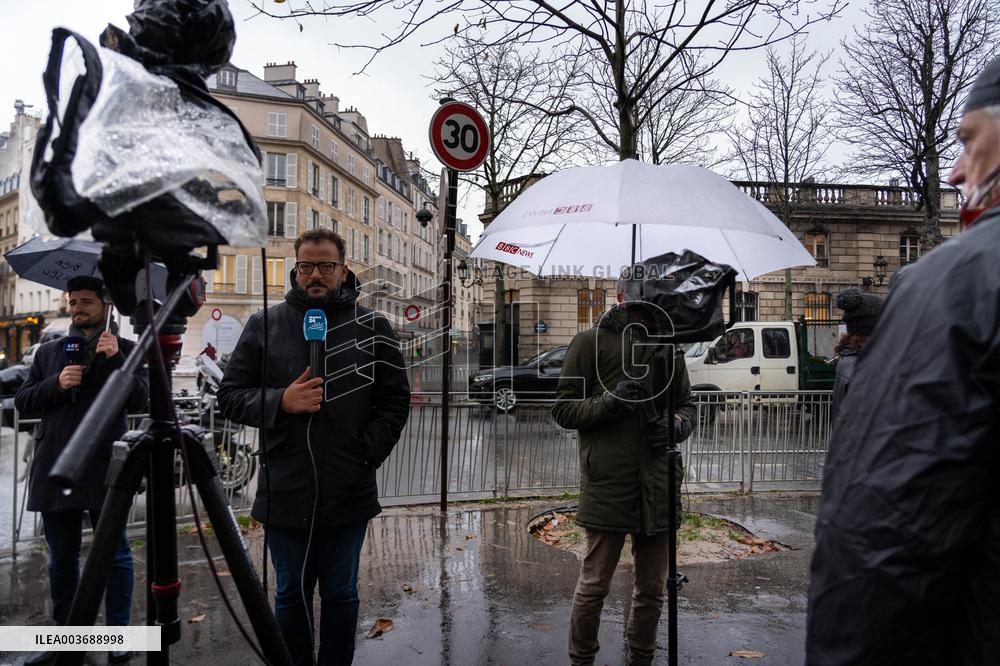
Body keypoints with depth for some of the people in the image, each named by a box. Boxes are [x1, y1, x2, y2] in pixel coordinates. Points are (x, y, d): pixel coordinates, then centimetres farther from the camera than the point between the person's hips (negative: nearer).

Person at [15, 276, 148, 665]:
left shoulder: (124, 350, 2)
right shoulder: (49, 351, 14)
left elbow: (138, 402, -9)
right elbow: (22, 401, 10)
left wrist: (115, 359, -20)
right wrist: (55, 384, -9)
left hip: (104, 470, -4)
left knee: (115, 555, 3)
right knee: (61, 558, 13)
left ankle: (118, 634, 14)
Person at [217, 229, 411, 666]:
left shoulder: (372, 327, 2)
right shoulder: (264, 325, 3)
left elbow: (395, 401, 4)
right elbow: (230, 396, 4)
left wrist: (366, 454, -7)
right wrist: (281, 401, -14)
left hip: (349, 493, -1)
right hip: (284, 492, 1)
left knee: (341, 594, 14)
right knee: (291, 594, 17)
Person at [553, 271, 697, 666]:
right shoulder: (591, 342, 0)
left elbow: (687, 405, 19)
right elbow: (563, 408, -1)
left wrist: (678, 424, -4)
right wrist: (610, 401, -17)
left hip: (658, 485, 5)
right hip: (607, 484, -4)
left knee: (652, 589, 17)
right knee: (594, 585, 7)